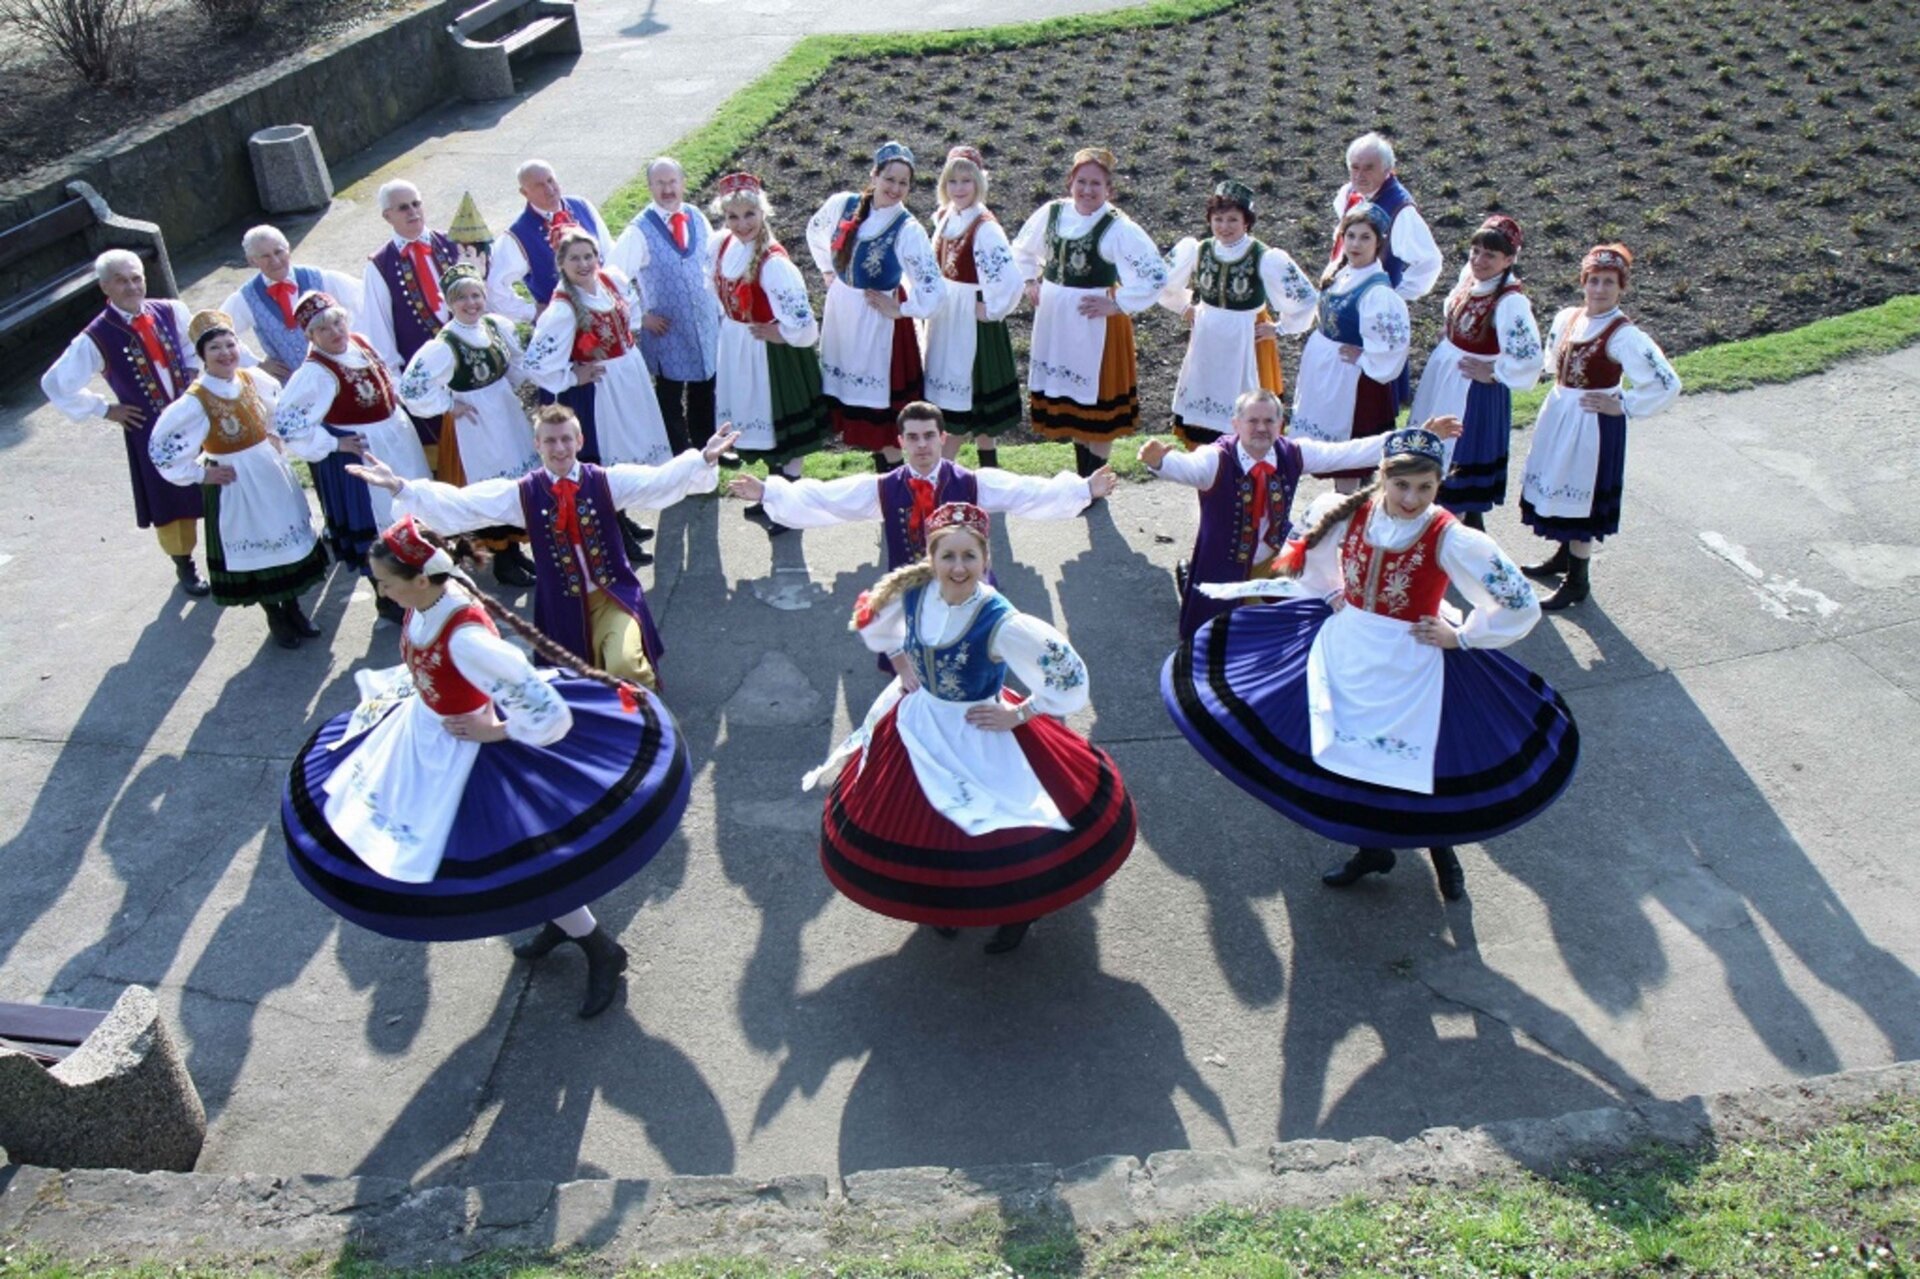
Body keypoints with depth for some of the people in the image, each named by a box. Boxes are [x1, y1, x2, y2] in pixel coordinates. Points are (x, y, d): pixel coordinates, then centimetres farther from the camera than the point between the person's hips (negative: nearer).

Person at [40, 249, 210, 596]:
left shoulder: (171, 312, -7)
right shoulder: (96, 339, -17)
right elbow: (55, 385, -9)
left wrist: (193, 372, 3)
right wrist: (104, 409, -7)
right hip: (150, 430, -3)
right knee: (170, 500, 11)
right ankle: (183, 563, 31)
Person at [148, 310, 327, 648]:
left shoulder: (254, 379, -6)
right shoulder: (194, 402, -21)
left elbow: (278, 412, 16)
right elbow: (162, 447, -17)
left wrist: (277, 443, 7)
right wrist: (201, 474, -12)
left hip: (272, 471, 5)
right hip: (235, 485, -5)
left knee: (287, 538, 16)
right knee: (253, 549, 9)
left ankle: (293, 608, 34)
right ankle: (275, 618, 26)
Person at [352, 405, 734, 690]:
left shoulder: (606, 480, -7)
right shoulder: (523, 493, -4)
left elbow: (662, 480, -21)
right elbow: (457, 505, -9)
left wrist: (704, 460, -39)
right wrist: (400, 488, -21)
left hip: (613, 595, -2)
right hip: (561, 605, 2)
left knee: (624, 665, -24)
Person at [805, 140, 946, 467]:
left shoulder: (908, 230, -18)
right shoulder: (842, 204, -5)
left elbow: (933, 288, -21)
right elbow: (815, 231, 18)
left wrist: (900, 310, -13)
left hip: (878, 318, -5)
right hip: (840, 310, 5)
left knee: (881, 393, 0)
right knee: (843, 386, 13)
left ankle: (890, 465, 12)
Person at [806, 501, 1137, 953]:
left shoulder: (1000, 623, -29)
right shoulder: (913, 594, -14)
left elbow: (1069, 673, -26)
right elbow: (872, 620, 10)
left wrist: (1019, 715, -17)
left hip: (981, 737, -5)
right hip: (919, 727, 5)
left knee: (997, 832, 6)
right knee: (921, 828, 19)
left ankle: (1016, 912, 38)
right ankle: (943, 900, 49)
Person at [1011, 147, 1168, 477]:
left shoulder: (1118, 228, -14)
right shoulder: (1051, 213, 2)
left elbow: (1155, 274, -18)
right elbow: (1023, 248, 22)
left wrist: (1118, 304, -18)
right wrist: (1030, 281, 10)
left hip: (1096, 322, -6)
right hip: (1053, 320, 6)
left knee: (1097, 402, 1)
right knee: (1065, 399, 14)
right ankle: (1082, 478, 29)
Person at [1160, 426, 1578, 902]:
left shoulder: (1452, 540, -20)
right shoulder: (1344, 514, -9)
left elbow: (1521, 605, -12)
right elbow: (1312, 559, 16)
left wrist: (1460, 636, -8)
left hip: (1410, 668, -4)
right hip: (1344, 651, 4)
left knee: (1416, 769, 3)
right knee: (1345, 756, 14)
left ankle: (1440, 847, 36)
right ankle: (1373, 848, 39)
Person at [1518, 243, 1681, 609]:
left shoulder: (1625, 335, -19)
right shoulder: (1567, 318, 1)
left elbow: (1668, 384, -20)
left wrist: (1623, 406, -15)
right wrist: (1563, 392, 14)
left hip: (1594, 423, -7)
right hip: (1557, 414, 7)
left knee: (1579, 495, 1)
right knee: (1555, 487, 18)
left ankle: (1578, 580, 14)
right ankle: (1563, 556, 40)